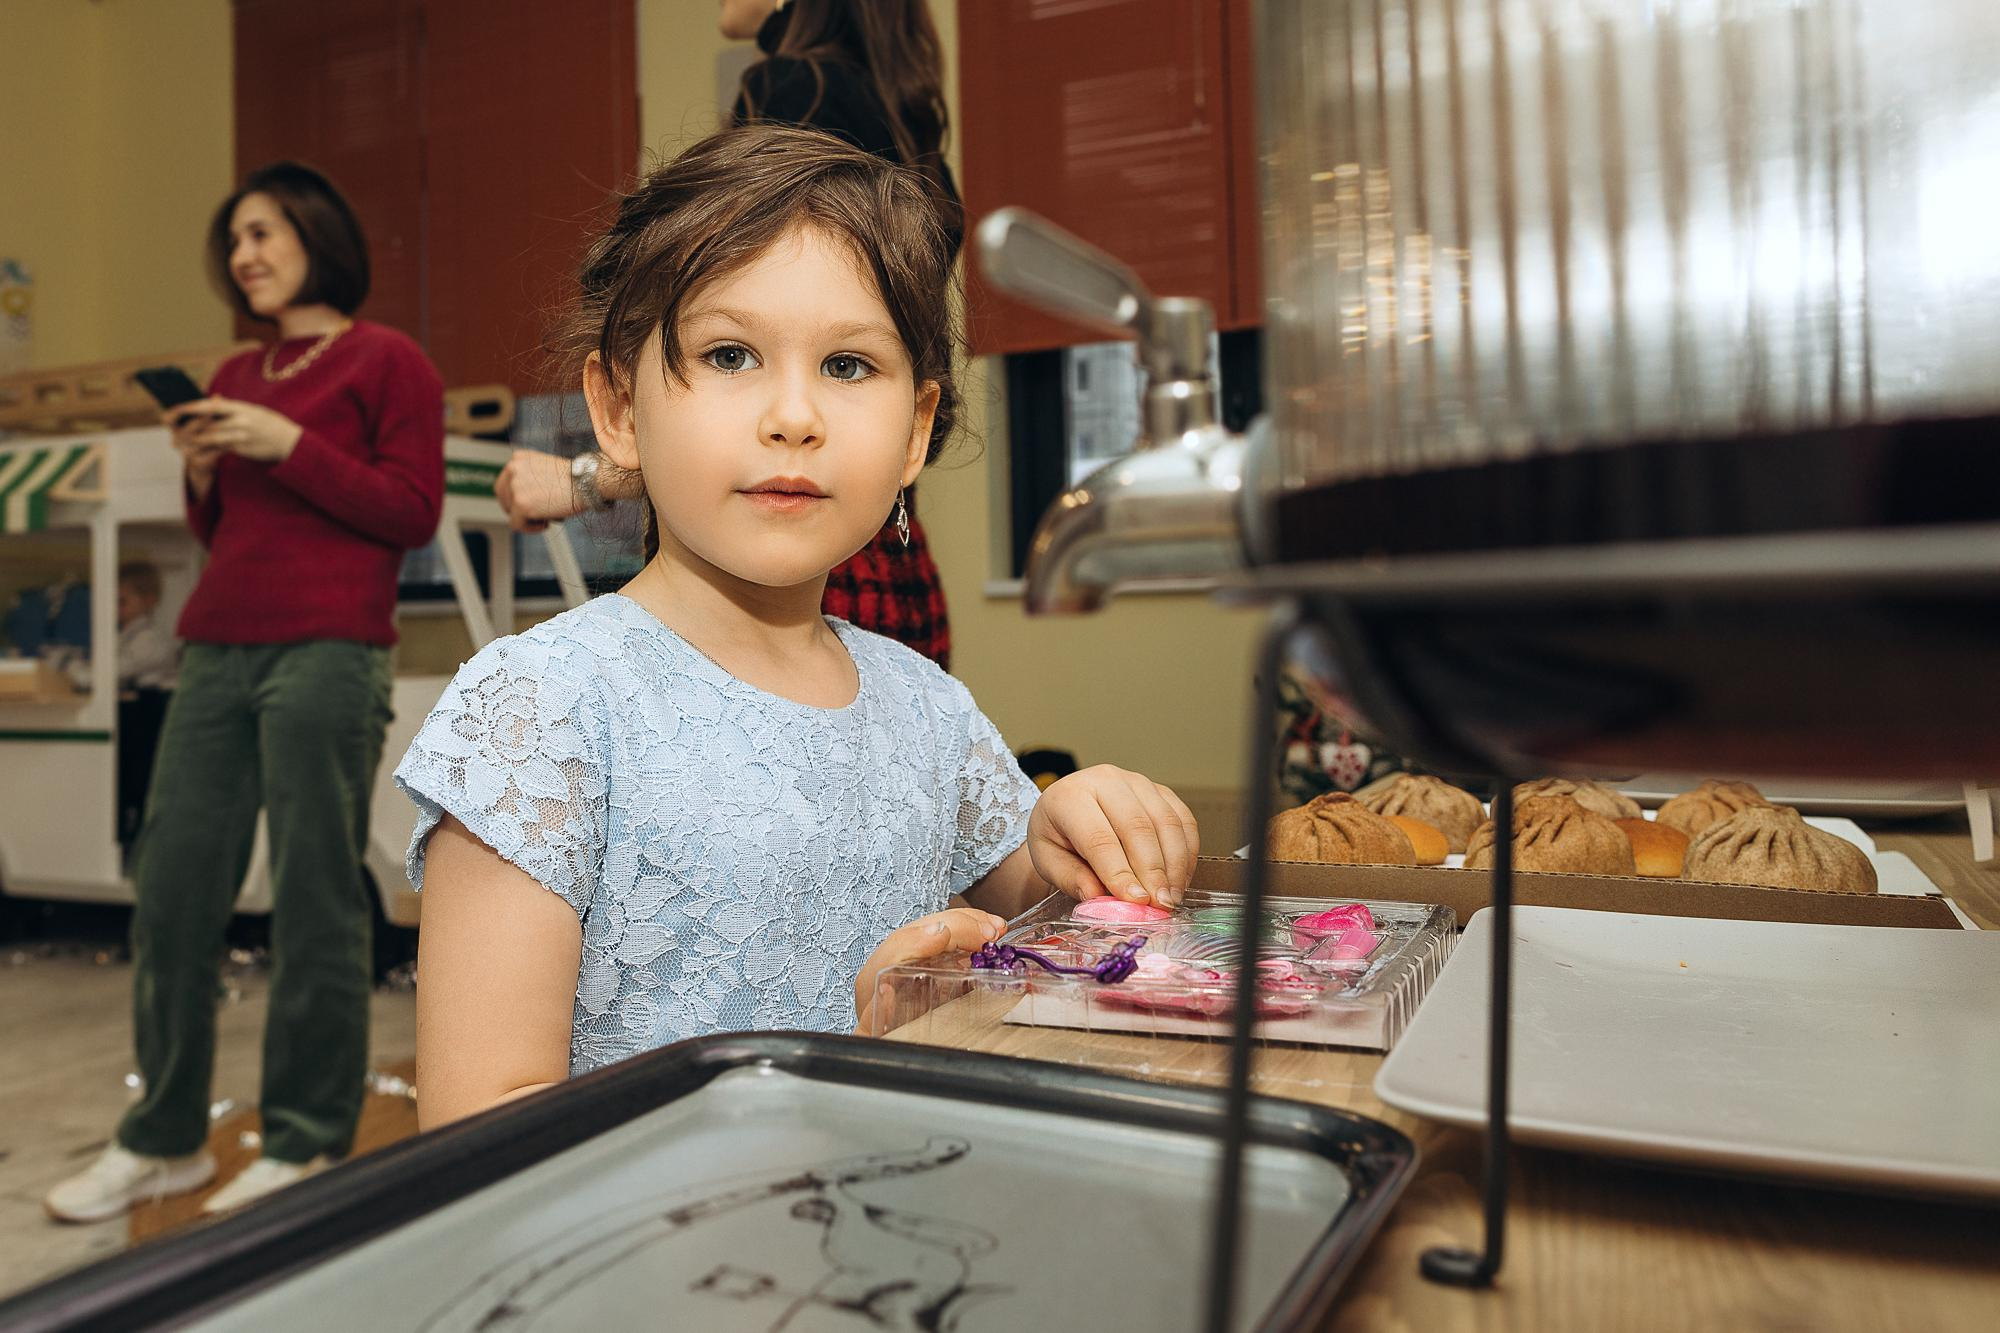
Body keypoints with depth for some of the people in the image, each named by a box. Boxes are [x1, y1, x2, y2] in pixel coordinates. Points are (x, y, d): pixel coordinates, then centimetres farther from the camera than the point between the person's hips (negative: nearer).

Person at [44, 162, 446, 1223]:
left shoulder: (386, 361, 3)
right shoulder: (235, 378, 22)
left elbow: (414, 511, -6)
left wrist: (291, 446, -11)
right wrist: (202, 475, 7)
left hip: (327, 652, -7)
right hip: (217, 652, 7)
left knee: (315, 899, -4)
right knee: (171, 891, 7)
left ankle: (307, 1144, 8)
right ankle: (163, 1136, 22)